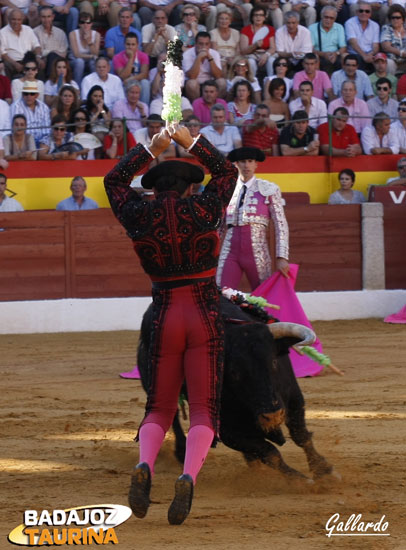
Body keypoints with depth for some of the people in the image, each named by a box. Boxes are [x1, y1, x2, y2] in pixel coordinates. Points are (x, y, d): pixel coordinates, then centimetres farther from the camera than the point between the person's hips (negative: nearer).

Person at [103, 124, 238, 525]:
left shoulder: (138, 216, 0)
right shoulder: (203, 208, -3)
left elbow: (114, 180, 21)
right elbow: (226, 172, 16)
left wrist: (152, 149, 26)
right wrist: (190, 141, 19)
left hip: (164, 320, 2)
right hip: (206, 318, -2)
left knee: (159, 408, 12)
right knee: (203, 408, -2)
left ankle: (144, 464, -19)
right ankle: (188, 477, -28)